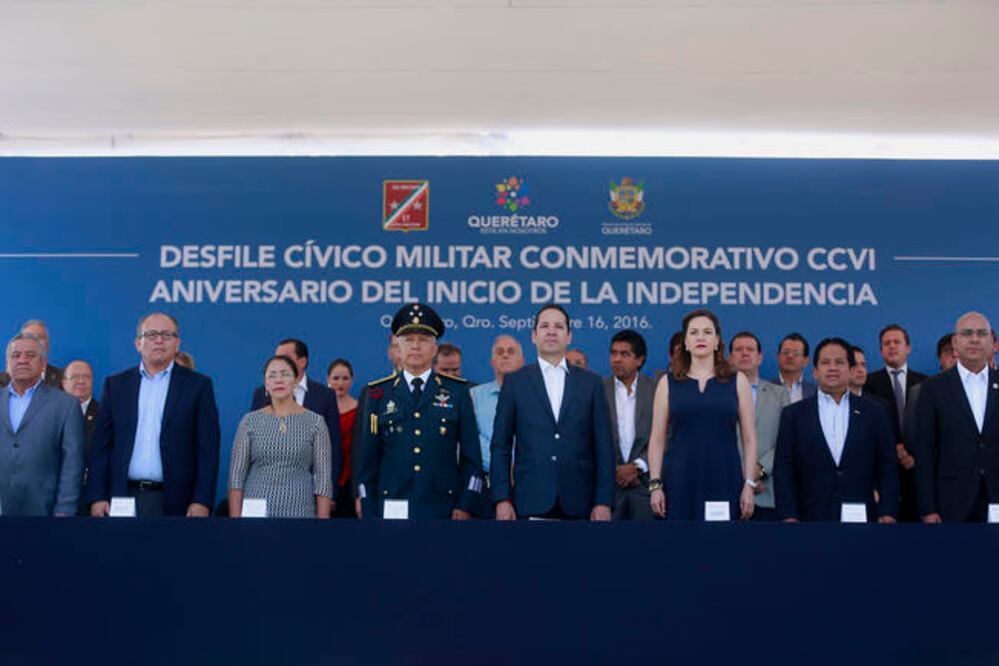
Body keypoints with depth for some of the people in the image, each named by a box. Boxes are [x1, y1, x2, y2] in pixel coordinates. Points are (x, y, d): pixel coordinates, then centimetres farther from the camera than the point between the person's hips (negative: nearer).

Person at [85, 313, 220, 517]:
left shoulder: (198, 385, 4)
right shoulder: (116, 385, 11)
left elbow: (208, 449, -1)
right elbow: (102, 445, 9)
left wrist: (202, 501, -8)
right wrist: (97, 497, 1)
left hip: (174, 502, -2)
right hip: (122, 500, 2)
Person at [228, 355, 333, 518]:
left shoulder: (315, 422, 2)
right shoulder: (250, 421, 5)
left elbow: (323, 476, -1)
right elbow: (236, 474, 2)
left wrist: (323, 517, -7)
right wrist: (235, 515, -7)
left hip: (299, 511, -1)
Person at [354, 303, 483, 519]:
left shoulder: (457, 391, 7)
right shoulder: (378, 394, 8)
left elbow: (472, 455, 5)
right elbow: (367, 459, 7)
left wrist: (465, 506, -3)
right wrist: (369, 513, 2)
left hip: (444, 509, 0)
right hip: (393, 508, 0)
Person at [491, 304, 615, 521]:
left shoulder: (591, 382, 8)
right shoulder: (515, 381, 6)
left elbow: (603, 446, 5)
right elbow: (500, 445, 4)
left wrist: (604, 501, -2)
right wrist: (502, 498, -4)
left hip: (578, 503, 1)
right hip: (530, 502, -1)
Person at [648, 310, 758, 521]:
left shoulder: (737, 381, 6)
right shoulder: (668, 383, 7)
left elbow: (749, 439, 5)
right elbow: (657, 439, 5)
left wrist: (750, 484, -3)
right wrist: (655, 484, -3)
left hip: (725, 482, 0)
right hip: (681, 482, 0)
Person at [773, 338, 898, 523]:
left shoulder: (874, 413, 8)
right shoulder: (794, 415, 6)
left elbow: (887, 470, 7)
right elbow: (783, 470, 2)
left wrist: (887, 514, -4)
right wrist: (789, 516, -7)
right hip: (812, 517, -1)